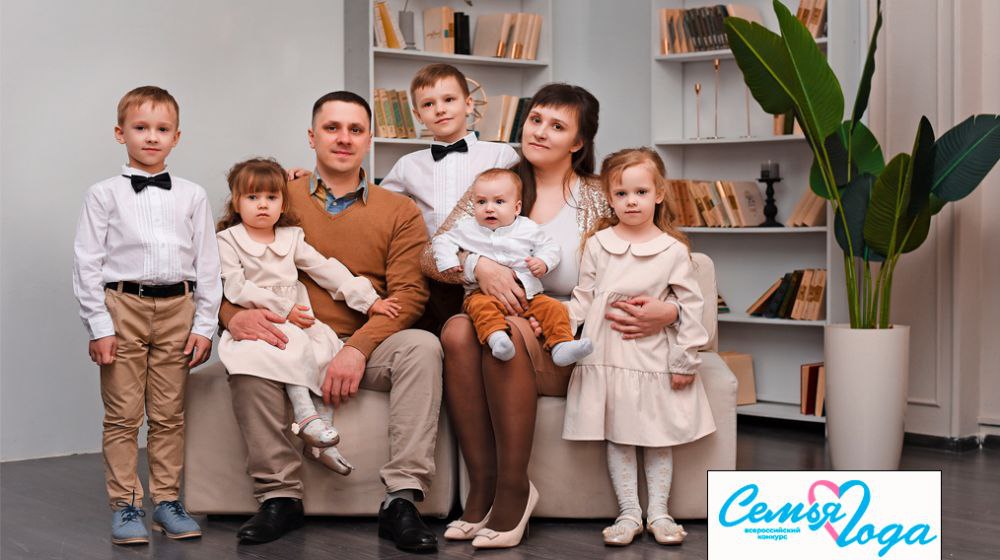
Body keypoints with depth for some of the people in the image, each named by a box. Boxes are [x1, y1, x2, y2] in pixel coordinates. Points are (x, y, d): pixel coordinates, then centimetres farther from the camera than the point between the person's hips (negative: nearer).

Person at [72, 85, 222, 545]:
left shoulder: (192, 196, 8)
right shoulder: (104, 195, 1)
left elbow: (207, 264, 8)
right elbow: (87, 262, -1)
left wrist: (205, 325, 1)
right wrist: (98, 326, -8)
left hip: (177, 308, 2)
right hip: (123, 306, -2)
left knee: (169, 415, 7)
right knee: (123, 416, 2)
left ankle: (167, 501, 17)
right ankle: (124, 506, 10)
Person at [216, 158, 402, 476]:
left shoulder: (292, 238, 18)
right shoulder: (227, 240, 3)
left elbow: (328, 271, 13)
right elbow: (235, 288, -10)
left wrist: (368, 300, 4)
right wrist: (283, 309, -15)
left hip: (298, 322, 5)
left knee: (328, 349, -18)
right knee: (295, 345, -33)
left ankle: (319, 443, -18)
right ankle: (305, 416, -36)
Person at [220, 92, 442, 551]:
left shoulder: (399, 212, 11)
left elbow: (409, 293, -1)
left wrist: (358, 348, -19)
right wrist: (234, 315, -20)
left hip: (368, 348, 0)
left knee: (422, 346, -29)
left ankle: (402, 500, -27)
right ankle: (280, 496, -20)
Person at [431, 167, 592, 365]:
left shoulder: (527, 228, 13)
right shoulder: (467, 229, 13)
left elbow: (549, 246, 14)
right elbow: (443, 240, 17)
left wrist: (543, 262, -7)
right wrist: (448, 262, -3)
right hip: (483, 291, -2)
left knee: (553, 308, -19)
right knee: (481, 305, -36)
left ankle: (561, 344, -24)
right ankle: (495, 337, -55)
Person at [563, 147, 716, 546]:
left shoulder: (673, 250, -2)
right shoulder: (597, 244, 3)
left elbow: (691, 306, 0)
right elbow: (583, 298, 8)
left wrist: (686, 360, -3)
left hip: (655, 357, -1)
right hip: (607, 356, 1)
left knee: (658, 435, 5)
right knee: (617, 436, 4)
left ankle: (658, 512, 15)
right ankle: (629, 513, 11)